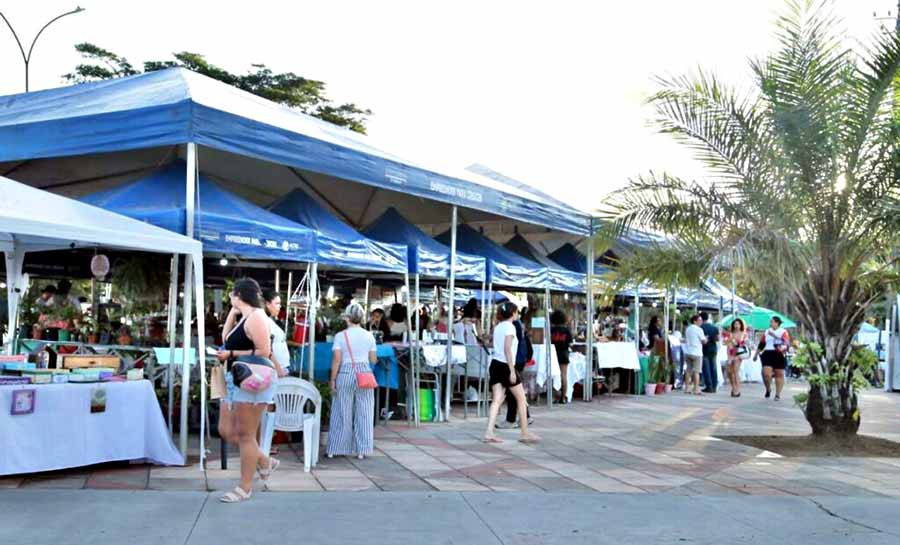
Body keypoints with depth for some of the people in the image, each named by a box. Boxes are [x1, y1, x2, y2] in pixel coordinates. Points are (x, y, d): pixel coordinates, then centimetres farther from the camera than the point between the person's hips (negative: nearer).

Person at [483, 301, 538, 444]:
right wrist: (512, 371, -19)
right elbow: (507, 350, -17)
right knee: (521, 399, 5)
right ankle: (524, 433, 10)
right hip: (505, 365, -8)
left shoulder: (497, 327, 15)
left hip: (495, 364, 8)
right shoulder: (510, 327, -10)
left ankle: (489, 432, -8)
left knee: (497, 400, 2)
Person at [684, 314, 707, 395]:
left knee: (688, 370, 11)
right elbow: (704, 341, -9)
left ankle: (687, 388, 13)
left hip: (687, 352, 7)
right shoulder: (699, 329, -11)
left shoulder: (688, 329, 12)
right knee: (696, 372, -4)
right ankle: (696, 390, -5)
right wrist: (705, 338, 10)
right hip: (696, 352, -7)